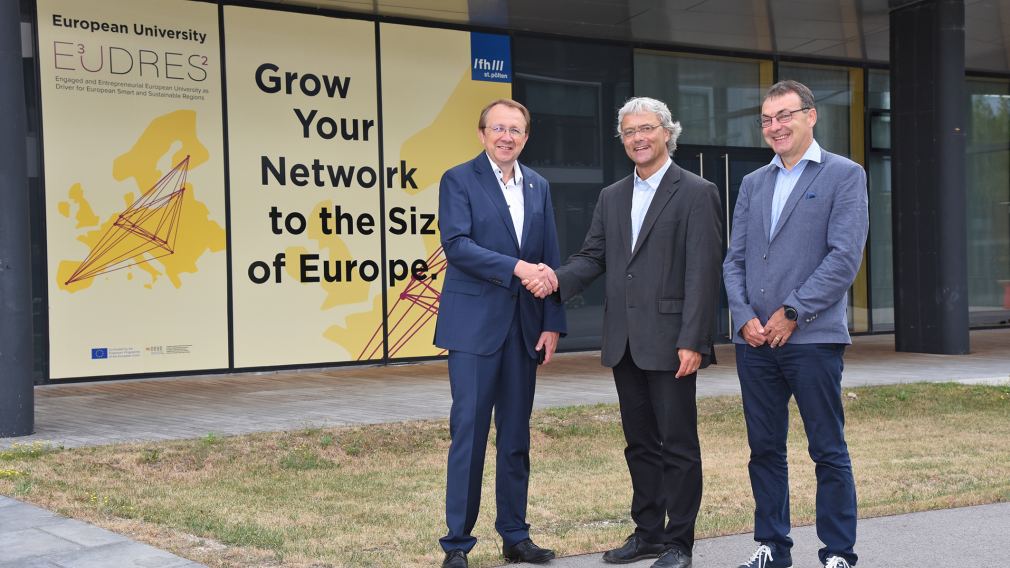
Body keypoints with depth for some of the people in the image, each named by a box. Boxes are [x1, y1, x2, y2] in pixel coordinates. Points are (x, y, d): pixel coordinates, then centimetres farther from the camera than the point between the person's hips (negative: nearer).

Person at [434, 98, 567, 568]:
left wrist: (552, 323, 5)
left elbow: (550, 260, 12)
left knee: (516, 437, 11)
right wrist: (515, 268, -22)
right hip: (474, 326, -5)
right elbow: (456, 244, -15)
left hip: (525, 328, 5)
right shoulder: (459, 180, -2)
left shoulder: (538, 187, 13)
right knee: (468, 433, -3)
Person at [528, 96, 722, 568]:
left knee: (678, 444, 2)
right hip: (624, 343, 6)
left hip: (669, 342, -6)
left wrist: (692, 341, -17)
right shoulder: (611, 197, 14)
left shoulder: (695, 193, -5)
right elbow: (593, 256, 12)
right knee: (640, 443, 14)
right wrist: (558, 280, -10)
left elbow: (703, 272, -11)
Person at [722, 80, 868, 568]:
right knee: (764, 450, 10)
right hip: (754, 340, 5)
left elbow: (844, 257, -9)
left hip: (813, 338, -5)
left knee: (829, 451, 1)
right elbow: (734, 260, 12)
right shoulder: (753, 184, 16)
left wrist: (793, 313, -12)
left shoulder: (844, 175, 0)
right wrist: (744, 318, -3)